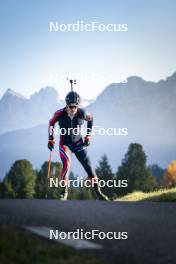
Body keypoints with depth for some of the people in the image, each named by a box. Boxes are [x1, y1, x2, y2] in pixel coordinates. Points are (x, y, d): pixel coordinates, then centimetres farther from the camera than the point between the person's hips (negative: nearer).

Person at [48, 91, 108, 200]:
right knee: (67, 165, -25)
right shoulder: (60, 114, -18)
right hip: (65, 144, -1)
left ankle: (99, 193, 11)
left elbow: (90, 119, 8)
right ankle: (64, 192, -15)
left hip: (79, 143, 2)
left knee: (89, 167, 0)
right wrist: (51, 139, 2)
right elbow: (51, 123, 3)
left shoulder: (82, 113, -15)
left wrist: (88, 135, 4)